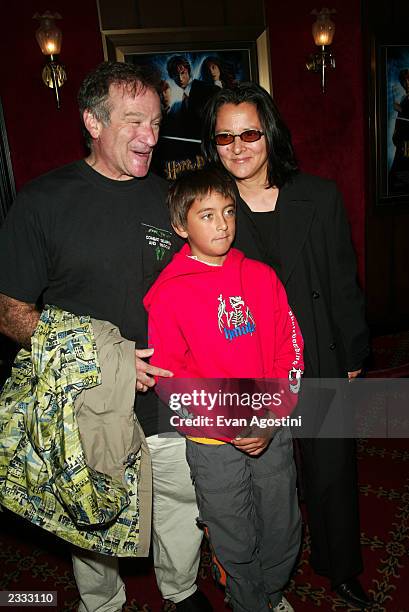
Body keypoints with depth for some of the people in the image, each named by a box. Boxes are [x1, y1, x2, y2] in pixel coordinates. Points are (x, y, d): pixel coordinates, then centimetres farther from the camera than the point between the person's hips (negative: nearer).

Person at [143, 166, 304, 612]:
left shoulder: (261, 276, -2)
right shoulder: (168, 293, -12)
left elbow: (291, 346, 0)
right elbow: (169, 377, -12)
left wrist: (273, 415, -10)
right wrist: (232, 427, -16)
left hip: (274, 433, 4)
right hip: (213, 444, -3)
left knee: (284, 530, 21)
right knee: (235, 543, 16)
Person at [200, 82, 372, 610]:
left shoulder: (319, 197, -2)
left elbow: (343, 284, 3)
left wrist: (351, 358, 5)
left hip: (319, 367, 2)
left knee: (331, 472, 17)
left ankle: (339, 567, 45)